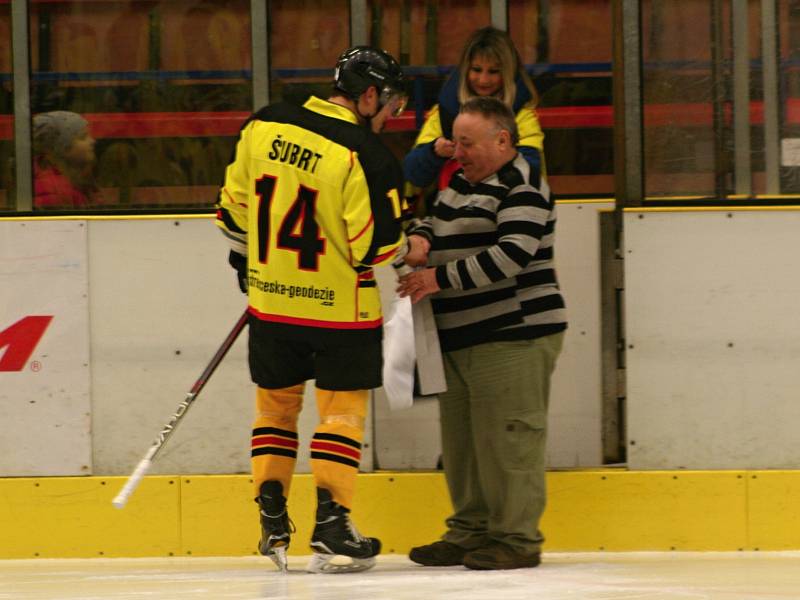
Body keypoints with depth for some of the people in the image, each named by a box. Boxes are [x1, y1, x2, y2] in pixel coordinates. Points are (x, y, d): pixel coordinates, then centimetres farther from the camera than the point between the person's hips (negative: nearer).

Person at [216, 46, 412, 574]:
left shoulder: (264, 126, -1)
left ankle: (272, 523, 16)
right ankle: (330, 523, -1)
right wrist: (411, 247, 5)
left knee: (277, 401, 17)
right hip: (340, 307, -5)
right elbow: (378, 244, -17)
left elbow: (234, 204, 8)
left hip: (271, 297, 5)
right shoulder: (366, 156, -18)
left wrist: (247, 262, 23)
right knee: (343, 408, 5)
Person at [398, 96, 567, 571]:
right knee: (461, 438, 11)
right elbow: (436, 222, 33)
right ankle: (470, 532, 19)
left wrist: (441, 278, -19)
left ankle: (517, 538, -4)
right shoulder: (462, 183, 18)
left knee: (507, 439, -9)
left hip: (513, 338, -10)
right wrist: (421, 239, 7)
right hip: (460, 337, 10)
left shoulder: (520, 187, -11)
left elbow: (511, 255, -22)